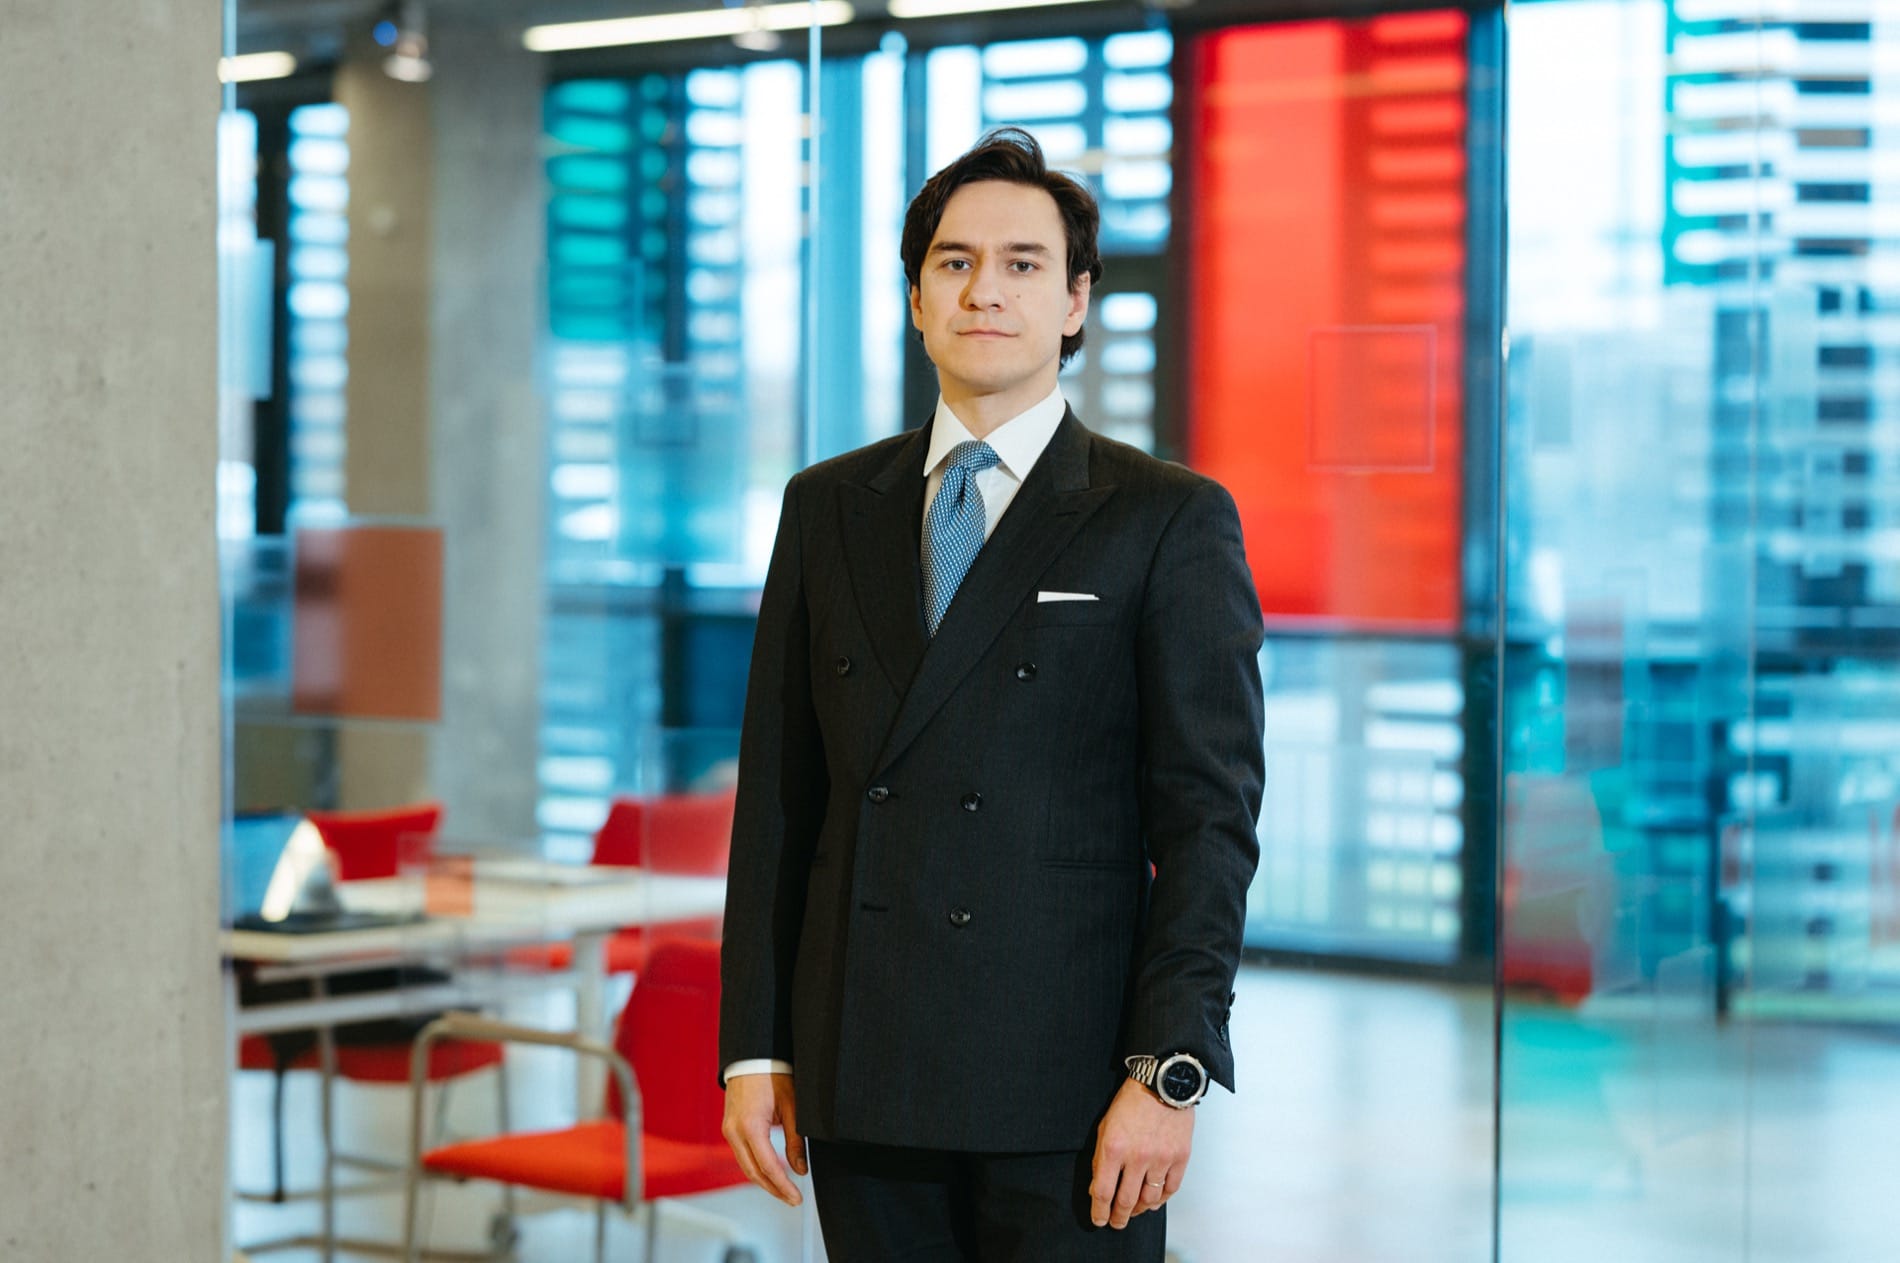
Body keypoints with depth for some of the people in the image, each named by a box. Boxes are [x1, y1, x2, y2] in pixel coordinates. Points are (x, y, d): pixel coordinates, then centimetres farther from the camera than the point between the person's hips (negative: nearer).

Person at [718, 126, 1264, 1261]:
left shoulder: (1171, 521, 1)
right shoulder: (828, 508, 13)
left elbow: (1209, 815, -4)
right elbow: (779, 792, 12)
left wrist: (1168, 1072, -12)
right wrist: (755, 1045, 6)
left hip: (1066, 1093, -3)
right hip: (861, 1083, 4)